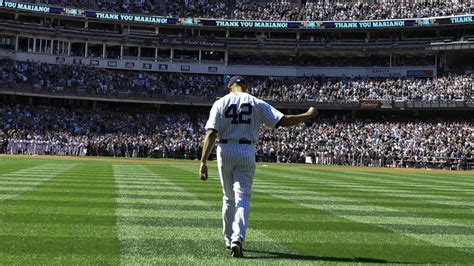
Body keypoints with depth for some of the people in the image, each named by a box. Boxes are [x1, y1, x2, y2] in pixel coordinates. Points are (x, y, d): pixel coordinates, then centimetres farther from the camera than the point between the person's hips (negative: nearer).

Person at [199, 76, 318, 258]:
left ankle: (229, 240, 26)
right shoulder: (257, 103, 1)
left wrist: (203, 162, -15)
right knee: (242, 198, -1)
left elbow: (211, 134, -11)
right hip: (247, 153, -1)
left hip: (225, 152, 1)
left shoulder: (220, 103, 0)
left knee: (229, 198, 17)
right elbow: (283, 121, -3)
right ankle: (237, 239, -21)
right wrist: (309, 115, 11)